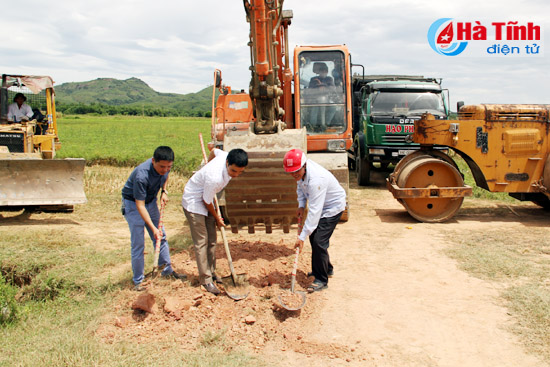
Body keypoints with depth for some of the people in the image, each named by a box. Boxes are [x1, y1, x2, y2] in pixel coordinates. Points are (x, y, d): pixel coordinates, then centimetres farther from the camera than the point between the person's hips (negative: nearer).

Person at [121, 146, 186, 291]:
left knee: (161, 237, 11)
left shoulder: (164, 167, -17)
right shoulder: (141, 175, -37)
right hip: (132, 202, -7)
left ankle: (167, 270, 26)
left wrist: (164, 191, -7)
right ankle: (138, 281, 5)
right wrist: (153, 228, -36)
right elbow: (140, 205, -33)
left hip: (151, 200, 7)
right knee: (138, 244, -7)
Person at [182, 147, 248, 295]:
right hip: (193, 202, -9)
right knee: (202, 241, -6)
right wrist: (217, 218, -5)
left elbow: (214, 151, 8)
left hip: (205, 200, 9)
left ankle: (211, 272, 27)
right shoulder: (215, 178, -38)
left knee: (212, 238, 13)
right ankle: (206, 279, 3)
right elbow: (206, 201, -22)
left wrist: (207, 166, 24)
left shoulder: (227, 156, -16)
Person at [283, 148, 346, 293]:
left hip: (333, 206, -9)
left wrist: (302, 236, -38)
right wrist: (301, 205, -4)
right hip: (318, 205, 9)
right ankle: (326, 269, 35)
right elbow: (300, 185, 11)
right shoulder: (301, 171, -13)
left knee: (319, 241, -15)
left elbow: (314, 211, -39)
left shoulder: (316, 179, -39)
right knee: (313, 237, 15)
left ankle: (322, 280, -2)